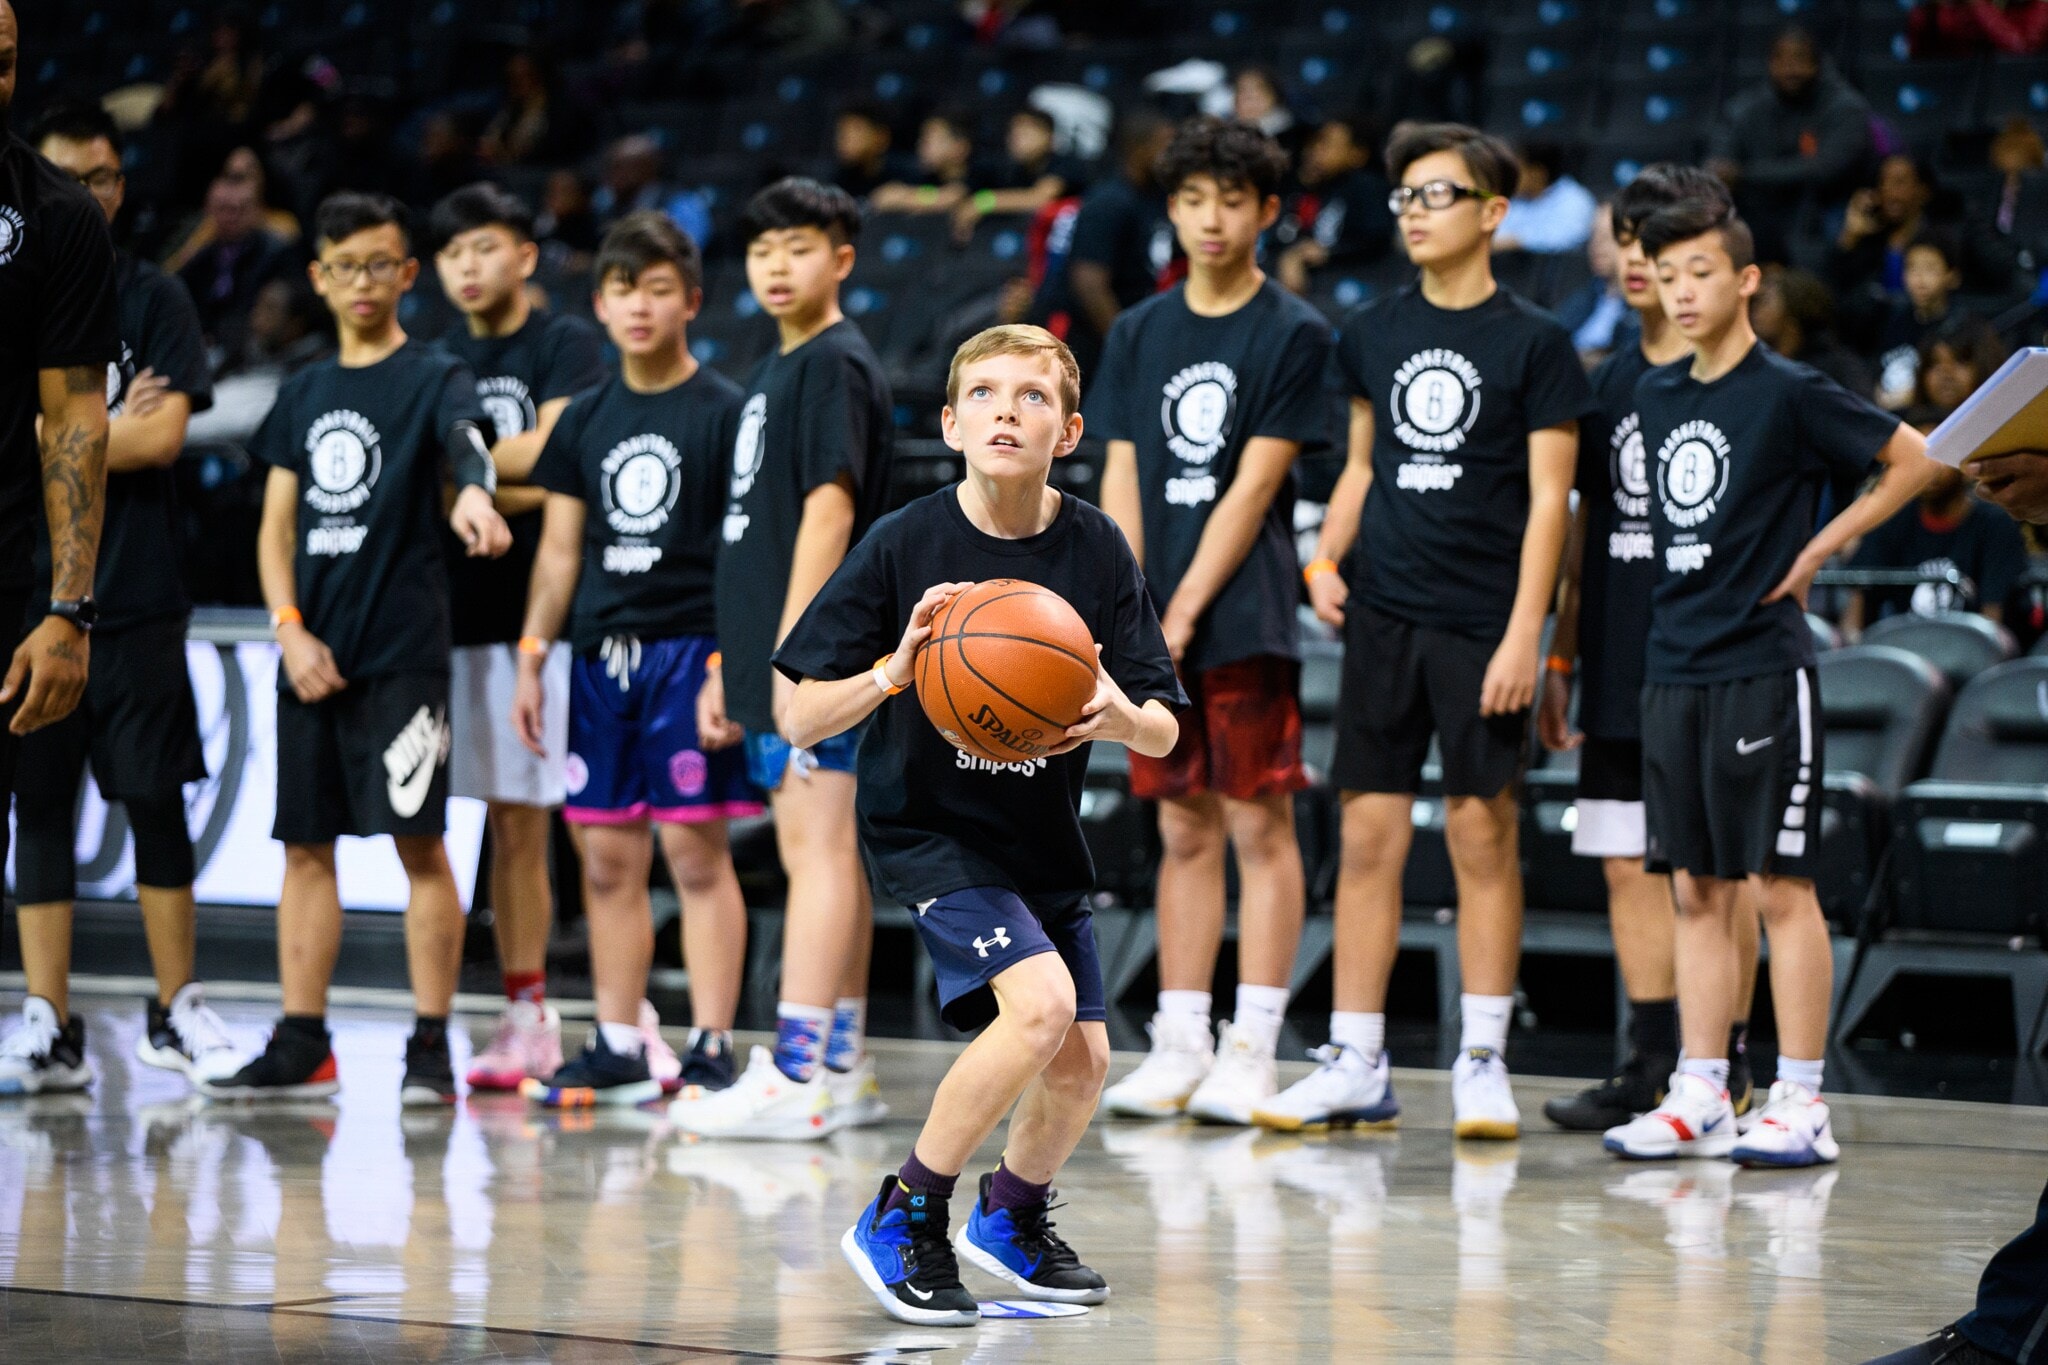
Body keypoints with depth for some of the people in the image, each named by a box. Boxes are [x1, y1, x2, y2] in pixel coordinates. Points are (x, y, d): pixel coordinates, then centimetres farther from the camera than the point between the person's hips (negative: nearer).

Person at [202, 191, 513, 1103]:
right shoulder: (304, 395, 15)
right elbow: (276, 529, 15)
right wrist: (290, 631, -1)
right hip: (312, 650, 6)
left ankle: (431, 1049, -3)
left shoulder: (434, 377, -1)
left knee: (419, 840, -7)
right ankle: (301, 1049, 14)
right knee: (305, 844, 8)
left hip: (403, 648, -6)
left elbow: (467, 444, -23)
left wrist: (474, 496, -47)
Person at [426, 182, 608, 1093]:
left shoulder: (566, 345, 1)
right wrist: (510, 489, -6)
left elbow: (548, 453, -11)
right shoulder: (439, 362, 17)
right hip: (472, 609, 5)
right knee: (511, 823, 6)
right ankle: (528, 1018, 10)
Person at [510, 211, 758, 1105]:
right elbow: (561, 547, 17)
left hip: (689, 646, -5)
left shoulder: (724, 410, -2)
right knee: (608, 858, 7)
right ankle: (618, 1048, 13)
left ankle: (711, 1049, -3)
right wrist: (532, 655, 10)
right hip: (602, 654, 5)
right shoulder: (587, 419, 14)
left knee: (696, 848, -6)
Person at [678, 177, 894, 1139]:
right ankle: (842, 1067, 15)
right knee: (821, 854, 11)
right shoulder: (778, 373, 20)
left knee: (819, 850, -12)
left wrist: (793, 650, -23)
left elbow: (829, 510, -17)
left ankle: (795, 1077, -17)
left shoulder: (836, 365, -9)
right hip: (779, 662, 10)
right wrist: (729, 665, 22)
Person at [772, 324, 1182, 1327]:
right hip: (926, 829, -5)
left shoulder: (1096, 550, -8)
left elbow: (1164, 732, -6)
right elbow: (801, 720, -14)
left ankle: (1013, 1215, 38)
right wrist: (897, 668, -31)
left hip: (1044, 839, 5)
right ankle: (902, 1221, -9)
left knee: (1083, 1059, 5)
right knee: (1041, 1001, -25)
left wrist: (1117, 717, -29)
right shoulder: (904, 545, -16)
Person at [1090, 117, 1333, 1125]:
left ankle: (1251, 1052, -3)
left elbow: (1255, 484, -7)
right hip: (1157, 621, 5)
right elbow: (1123, 482, 9)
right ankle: (1179, 1048, 10)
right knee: (1184, 829, 8)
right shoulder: (1139, 334, 12)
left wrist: (1186, 609, -12)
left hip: (1243, 618, -5)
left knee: (1260, 823, -4)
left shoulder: (1294, 334, -2)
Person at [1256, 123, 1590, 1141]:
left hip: (1481, 620, -4)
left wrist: (1524, 632, -12)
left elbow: (1548, 498, -5)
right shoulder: (1374, 332, 10)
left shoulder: (1533, 342, -2)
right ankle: (1355, 1066, 6)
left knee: (1482, 829, -1)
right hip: (1382, 611, 4)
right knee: (1369, 833, 3)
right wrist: (1327, 559, 3)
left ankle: (1483, 1059, 7)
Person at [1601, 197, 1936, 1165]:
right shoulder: (1656, 397, 12)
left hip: (1763, 667, -6)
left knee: (1781, 885, -4)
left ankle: (1800, 1104, -2)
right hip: (1674, 667, 6)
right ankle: (1699, 1095, 11)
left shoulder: (1789, 393, -7)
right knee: (1698, 889, 8)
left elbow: (1913, 460, -4)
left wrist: (1817, 551, -5)